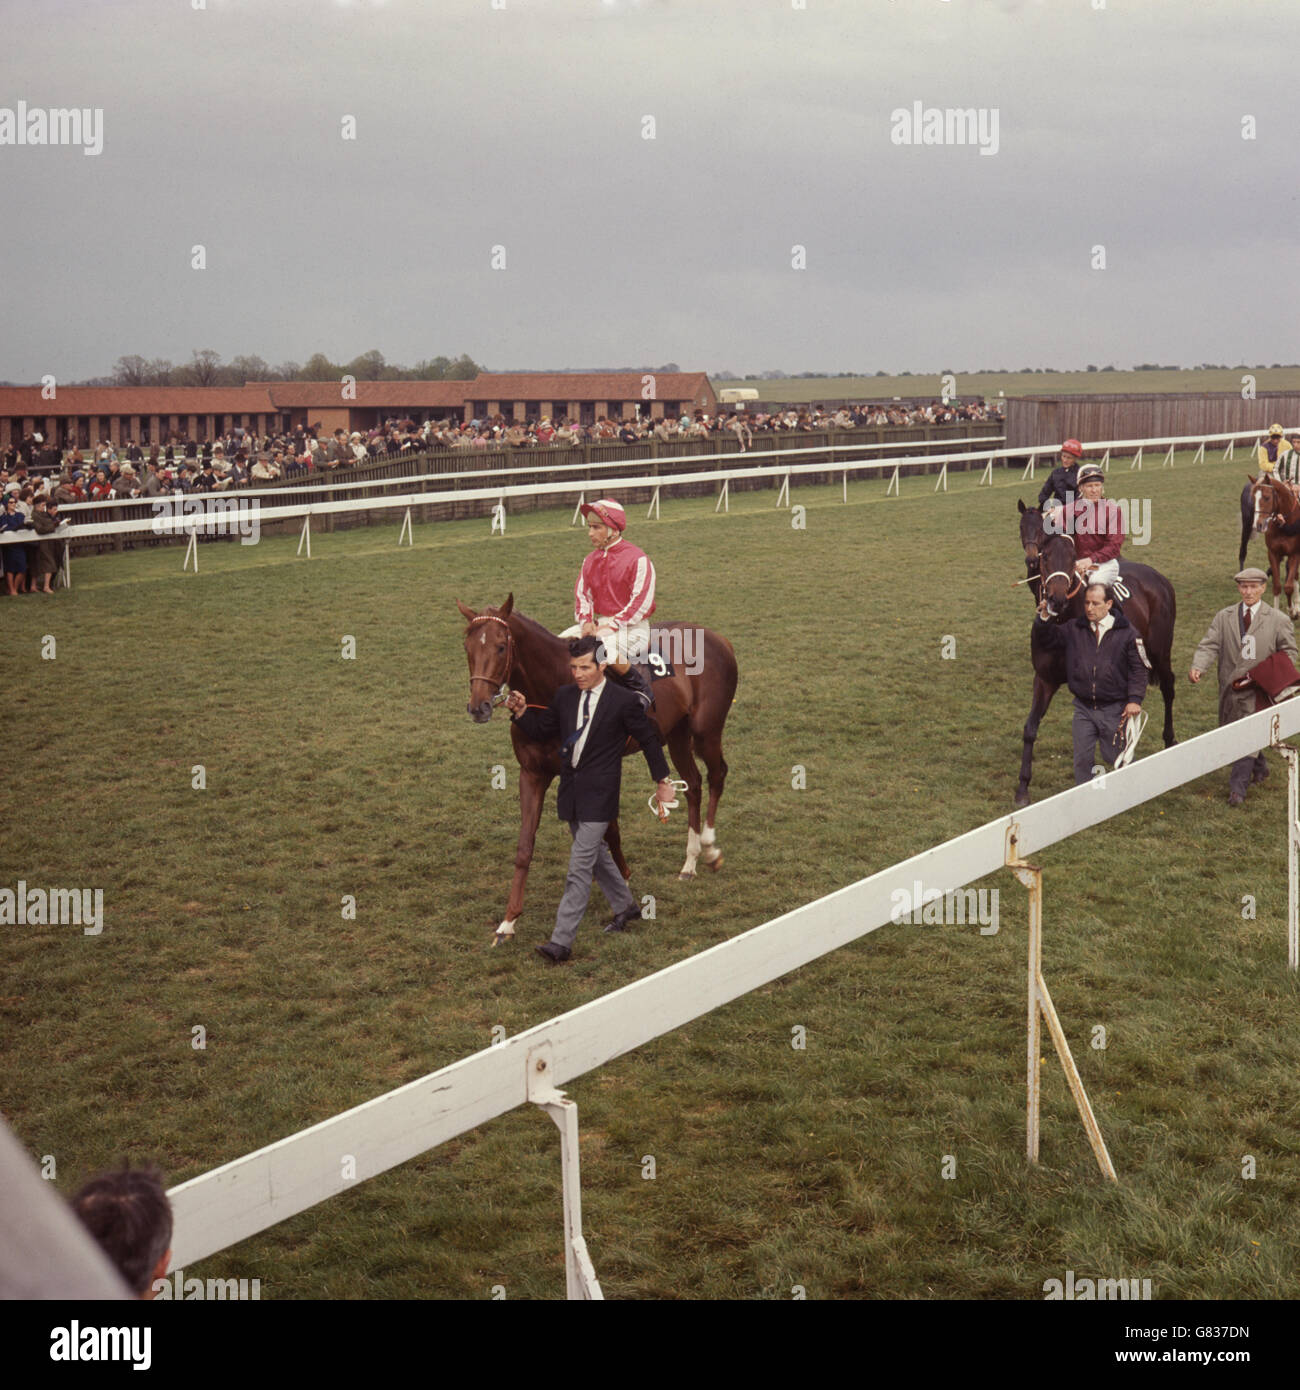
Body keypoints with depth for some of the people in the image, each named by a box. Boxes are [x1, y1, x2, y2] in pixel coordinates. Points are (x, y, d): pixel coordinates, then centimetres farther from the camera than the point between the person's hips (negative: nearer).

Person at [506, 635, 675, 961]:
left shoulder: (623, 701, -10)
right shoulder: (564, 696, 5)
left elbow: (648, 738, 2)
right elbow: (541, 732, 12)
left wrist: (663, 779, 9)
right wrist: (520, 712, -6)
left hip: (598, 794, -6)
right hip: (571, 791, 7)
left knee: (579, 867, -11)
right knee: (596, 853, 22)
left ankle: (562, 940, -13)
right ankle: (625, 906, 44)